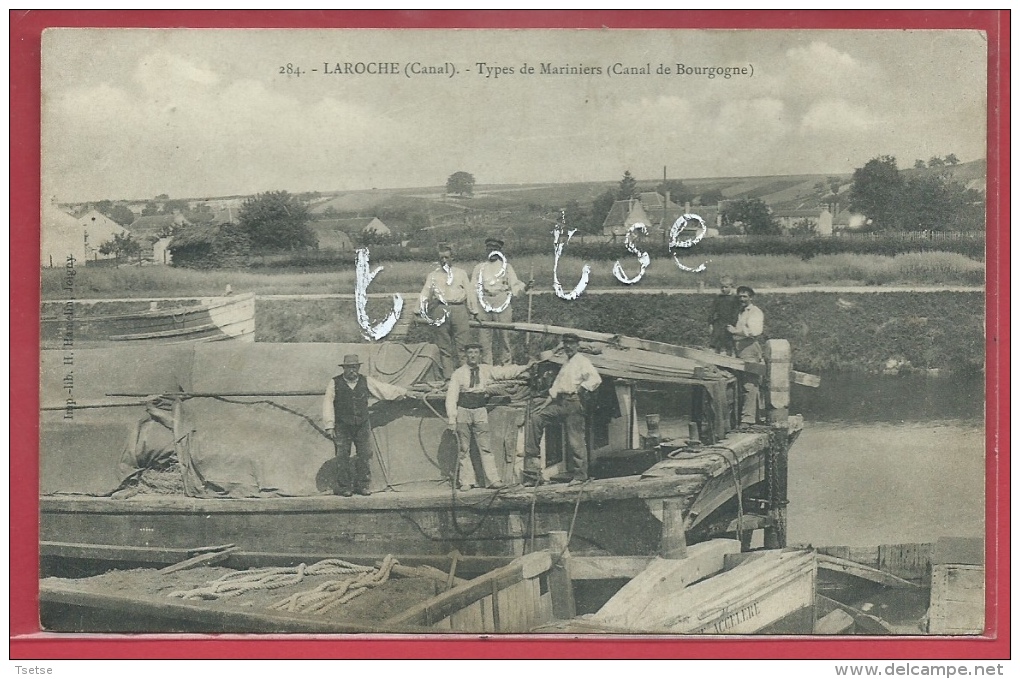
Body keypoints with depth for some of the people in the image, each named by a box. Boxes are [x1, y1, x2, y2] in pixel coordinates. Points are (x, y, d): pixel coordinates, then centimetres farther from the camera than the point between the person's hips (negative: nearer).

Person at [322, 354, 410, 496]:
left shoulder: (366, 382, 7)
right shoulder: (335, 383, -1)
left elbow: (383, 389, 16)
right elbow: (328, 404, -1)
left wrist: (402, 392, 20)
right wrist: (329, 426, -5)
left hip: (362, 426, 3)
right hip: (342, 427, -3)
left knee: (365, 455, 0)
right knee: (343, 457, -1)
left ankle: (362, 485, 11)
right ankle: (344, 487, 7)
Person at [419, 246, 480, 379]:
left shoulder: (461, 273, 19)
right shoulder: (433, 275, 19)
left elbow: (470, 292, 14)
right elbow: (425, 293, 11)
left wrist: (474, 312, 7)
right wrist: (421, 311, -3)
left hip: (459, 309, 0)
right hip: (440, 309, 1)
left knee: (462, 343, -7)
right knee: (444, 346, -1)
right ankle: (448, 376, 2)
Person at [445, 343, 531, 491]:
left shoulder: (486, 370, 8)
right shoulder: (458, 373, 0)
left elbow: (505, 372, 7)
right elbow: (452, 395, -3)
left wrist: (525, 367, 0)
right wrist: (451, 417, -9)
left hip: (480, 412, 1)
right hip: (463, 412, -1)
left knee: (485, 447, -3)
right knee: (464, 449, 2)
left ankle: (493, 479, -3)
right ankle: (466, 481, 8)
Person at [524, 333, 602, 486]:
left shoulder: (582, 361, -1)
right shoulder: (565, 365, 25)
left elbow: (595, 379, -16)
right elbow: (556, 387, 27)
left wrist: (582, 389, -18)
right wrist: (545, 404, 19)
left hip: (574, 403, -8)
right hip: (560, 402, 8)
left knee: (575, 439, -7)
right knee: (536, 418, -6)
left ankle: (580, 475, 2)